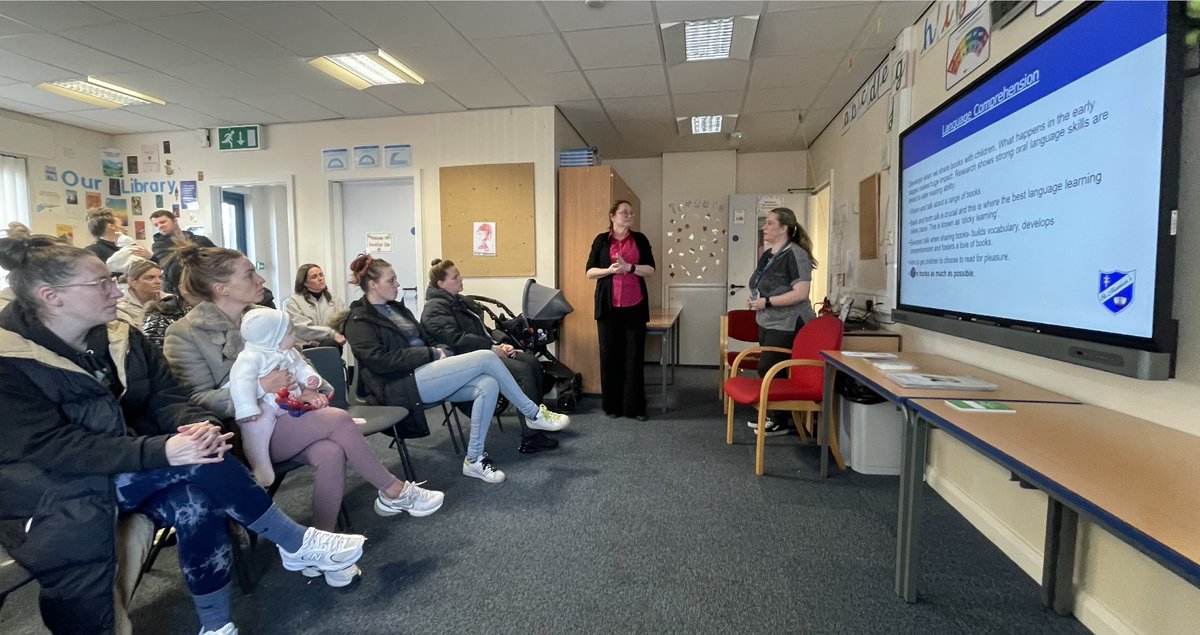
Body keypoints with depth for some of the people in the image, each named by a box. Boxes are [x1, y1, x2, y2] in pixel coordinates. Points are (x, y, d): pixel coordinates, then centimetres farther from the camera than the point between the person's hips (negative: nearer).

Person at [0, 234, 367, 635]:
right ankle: (296, 545, -15)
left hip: (126, 472, 5)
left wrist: (198, 425, -25)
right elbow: (50, 447, -24)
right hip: (51, 486, -5)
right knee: (201, 463, -28)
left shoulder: (120, 337, 3)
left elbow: (164, 399, -1)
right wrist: (161, 451, -35)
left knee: (193, 504, -26)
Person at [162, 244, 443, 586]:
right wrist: (258, 388, -28)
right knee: (337, 419, -27)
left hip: (284, 418, 6)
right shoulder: (184, 334, -6)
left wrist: (309, 390, -8)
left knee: (331, 453, -28)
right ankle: (394, 492, -11)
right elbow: (198, 401, -13)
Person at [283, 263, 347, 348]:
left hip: (331, 346, 4)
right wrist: (332, 334, -20)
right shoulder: (293, 302, 6)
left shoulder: (335, 299, 17)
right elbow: (303, 329, -8)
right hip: (306, 349, -4)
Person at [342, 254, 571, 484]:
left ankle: (474, 459, -12)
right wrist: (432, 354, -16)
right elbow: (379, 360, -16)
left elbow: (424, 341, 23)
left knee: (488, 384, -21)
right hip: (402, 386, -8)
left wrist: (441, 351, -1)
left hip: (426, 374, 8)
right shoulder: (359, 321, -2)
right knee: (486, 358, -21)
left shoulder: (397, 308, 22)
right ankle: (534, 414, -7)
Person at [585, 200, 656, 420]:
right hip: (608, 305, 0)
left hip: (635, 305, 0)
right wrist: (609, 270, -13)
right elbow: (590, 272, 4)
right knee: (609, 354, 4)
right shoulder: (601, 240, 5)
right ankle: (612, 405, 16)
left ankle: (635, 407, 9)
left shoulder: (640, 239, 7)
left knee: (635, 355, 1)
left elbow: (650, 269, 2)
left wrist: (629, 267, -14)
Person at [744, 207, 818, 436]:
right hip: (767, 323, 9)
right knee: (768, 370, 13)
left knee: (770, 370, -6)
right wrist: (756, 301, 4)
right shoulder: (767, 254, 11)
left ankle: (781, 423, 9)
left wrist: (767, 302, -22)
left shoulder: (795, 254, -15)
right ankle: (772, 416, 26)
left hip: (787, 325, -9)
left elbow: (801, 293, -23)